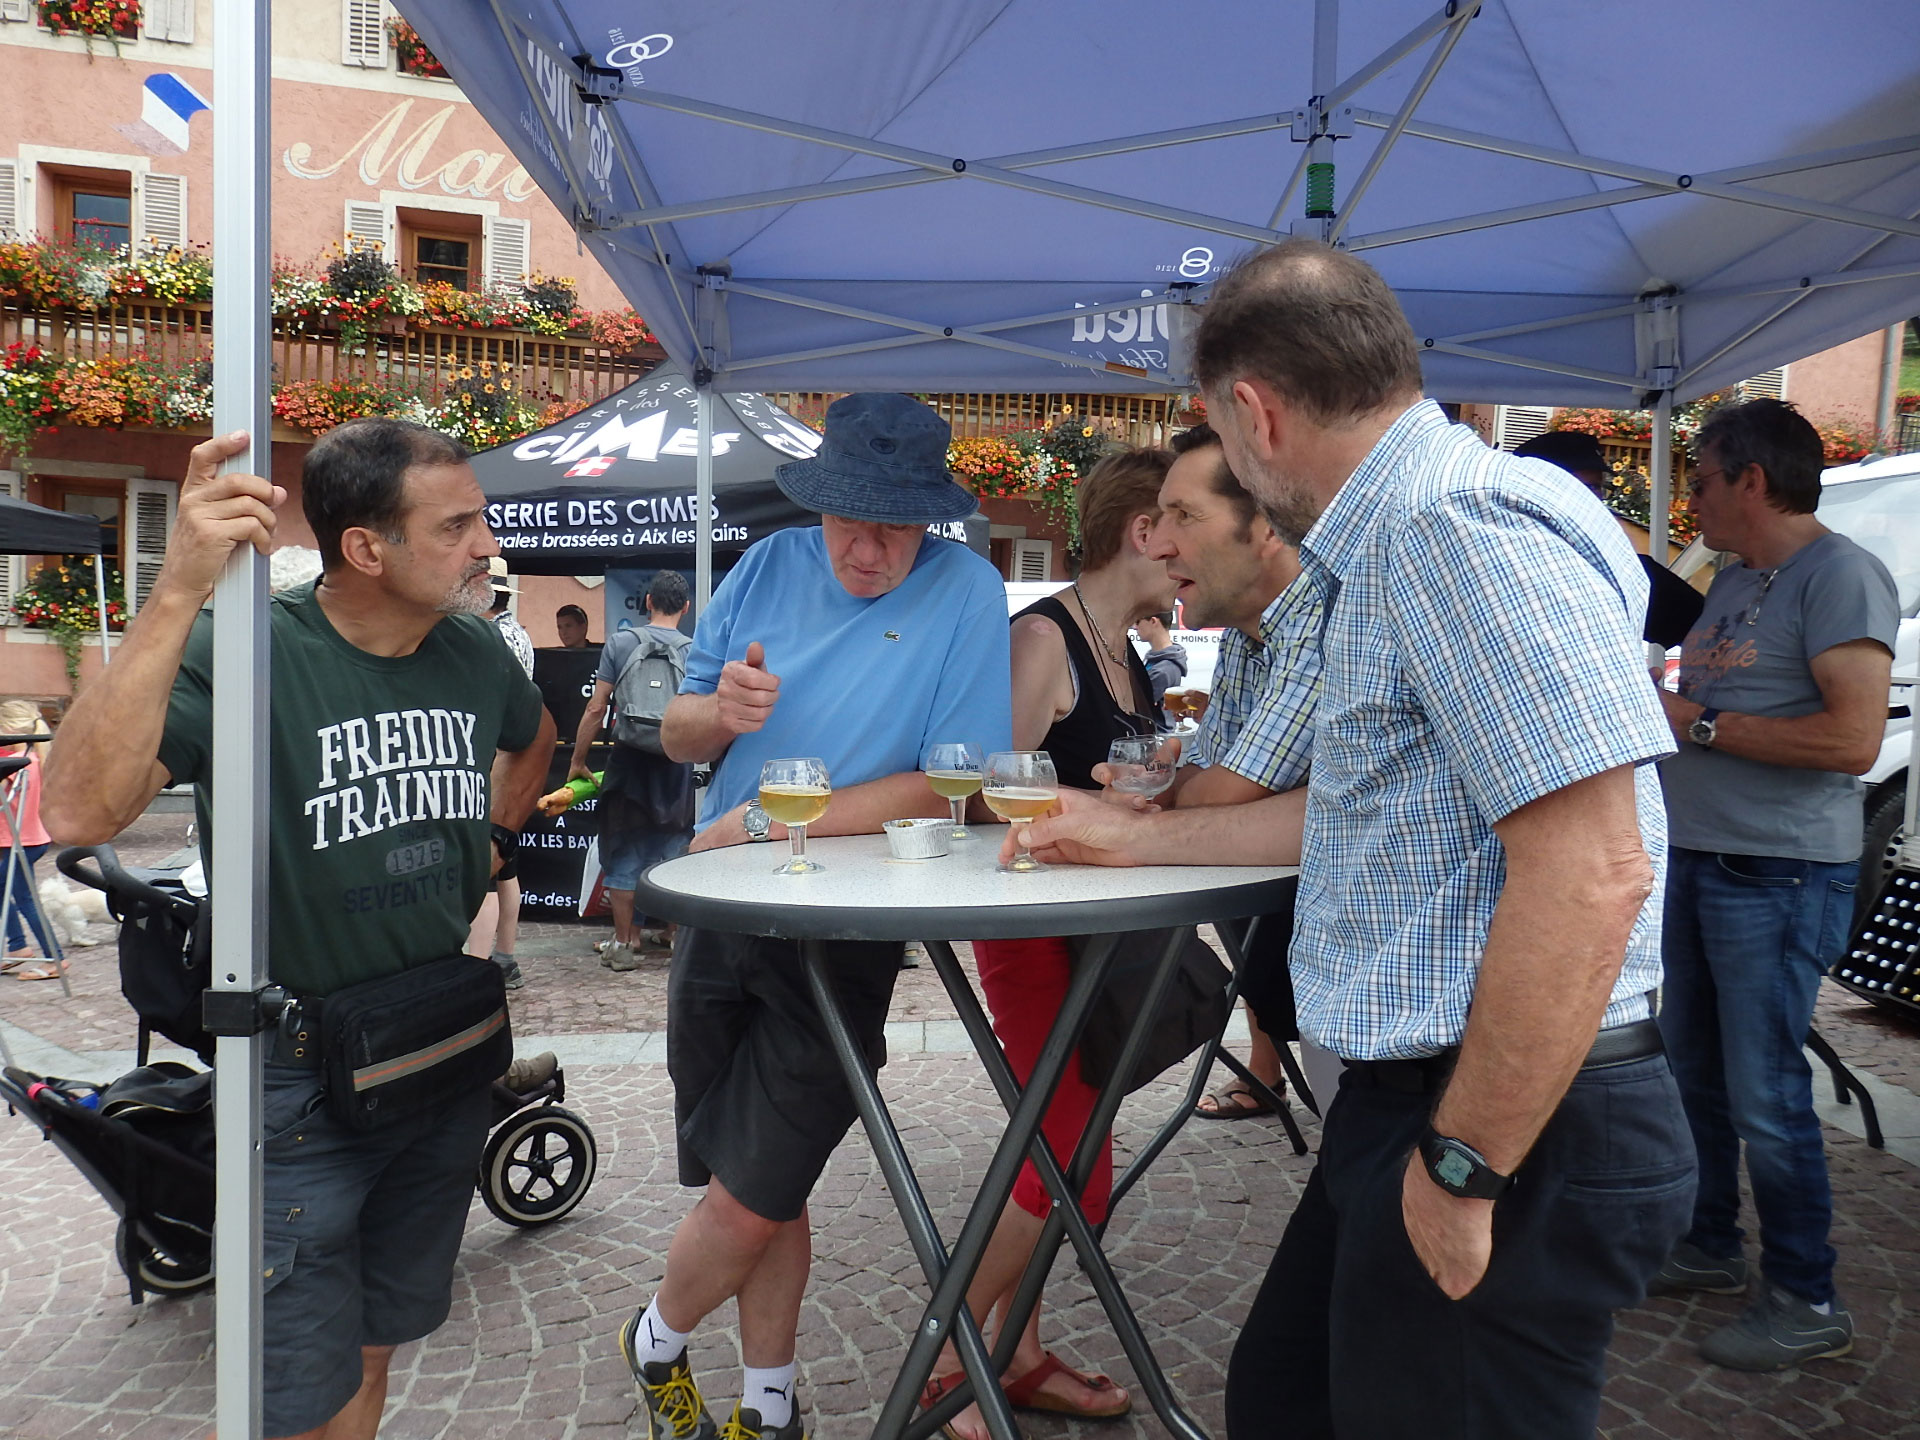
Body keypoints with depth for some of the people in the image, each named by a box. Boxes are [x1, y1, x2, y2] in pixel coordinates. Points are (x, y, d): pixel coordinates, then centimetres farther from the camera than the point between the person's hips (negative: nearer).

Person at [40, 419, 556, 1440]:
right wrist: (180, 592, -40)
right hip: (297, 1077, -5)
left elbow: (533, 736, 24)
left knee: (371, 1353, 23)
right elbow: (80, 813, -36)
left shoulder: (474, 650, -1)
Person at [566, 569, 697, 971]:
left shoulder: (620, 642, -2)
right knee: (673, 851, 15)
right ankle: (670, 933, 25)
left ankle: (625, 943, 12)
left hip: (630, 761, -1)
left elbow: (596, 709, -4)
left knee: (624, 852, 8)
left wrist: (577, 761, 5)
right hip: (678, 766, 1)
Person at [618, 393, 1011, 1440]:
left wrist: (763, 823, -17)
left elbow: (948, 789, -17)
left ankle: (658, 1339, 32)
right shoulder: (770, 567, 4)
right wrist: (720, 709, -16)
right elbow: (677, 734, 8)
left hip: (844, 936, -4)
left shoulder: (965, 591, -10)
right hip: (718, 913, 4)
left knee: (748, 1203, 1)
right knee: (764, 1192, 14)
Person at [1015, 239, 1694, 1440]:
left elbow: (1589, 871, -27)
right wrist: (1137, 839, 27)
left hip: (1512, 1122, -10)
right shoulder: (1396, 544, 15)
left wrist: (1462, 1168, -21)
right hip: (1404, 1096, 10)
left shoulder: (1460, 527, -20)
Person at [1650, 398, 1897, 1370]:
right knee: (1693, 1070, 17)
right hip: (1696, 860, 9)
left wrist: (1697, 722, -18)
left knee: (1763, 1095, -2)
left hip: (1779, 879, -9)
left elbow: (1853, 737, -23)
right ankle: (1709, 1248, 32)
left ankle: (1805, 1304, 15)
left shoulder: (1840, 575, -14)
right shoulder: (1732, 583, 15)